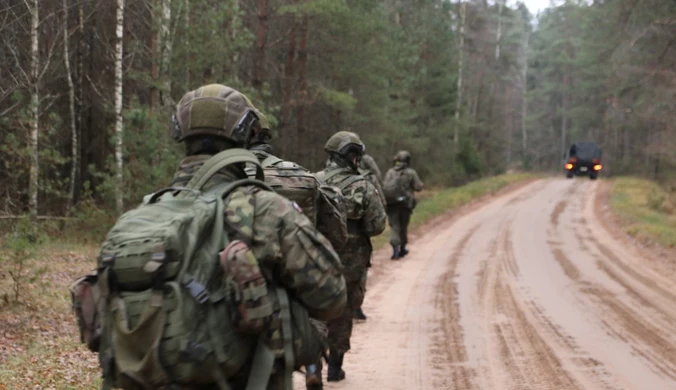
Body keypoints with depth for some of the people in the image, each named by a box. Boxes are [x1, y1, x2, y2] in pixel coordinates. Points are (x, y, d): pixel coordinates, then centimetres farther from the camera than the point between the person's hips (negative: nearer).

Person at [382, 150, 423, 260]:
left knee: (394, 226, -1)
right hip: (405, 203, 0)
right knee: (403, 226, 16)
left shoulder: (390, 172, 3)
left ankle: (395, 249, -18)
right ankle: (402, 249, 28)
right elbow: (418, 187, -5)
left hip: (391, 203, 0)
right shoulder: (411, 173, -2)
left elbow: (384, 186, -5)